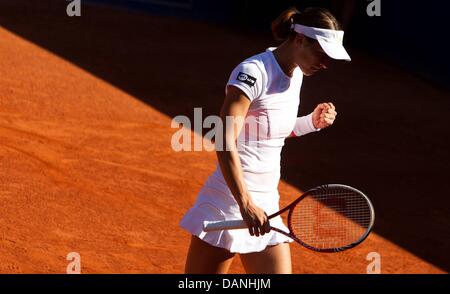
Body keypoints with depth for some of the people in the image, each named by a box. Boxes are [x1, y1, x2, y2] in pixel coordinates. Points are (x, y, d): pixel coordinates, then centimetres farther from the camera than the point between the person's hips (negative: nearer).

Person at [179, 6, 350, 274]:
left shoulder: (295, 74, 10)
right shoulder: (253, 73, -17)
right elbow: (225, 143, -26)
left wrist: (312, 122, 6)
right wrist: (246, 204, -32)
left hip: (266, 208, 8)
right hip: (229, 205, -8)